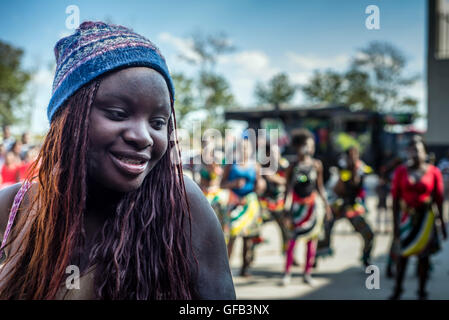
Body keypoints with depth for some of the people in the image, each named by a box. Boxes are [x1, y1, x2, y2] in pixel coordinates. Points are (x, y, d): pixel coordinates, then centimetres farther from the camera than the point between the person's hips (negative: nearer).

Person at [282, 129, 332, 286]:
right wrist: (285, 206, -4)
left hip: (312, 204, 2)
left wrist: (326, 203, 8)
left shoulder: (316, 165, 4)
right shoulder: (293, 166, -2)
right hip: (297, 204, -2)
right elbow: (288, 187, 1)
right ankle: (287, 273, -2)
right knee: (293, 237, -7)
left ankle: (307, 273, 11)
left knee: (311, 238, 3)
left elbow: (319, 186, 11)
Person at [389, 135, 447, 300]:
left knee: (423, 254, 5)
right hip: (406, 217, 0)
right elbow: (395, 198, 1)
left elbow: (439, 199, 3)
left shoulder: (433, 172, -2)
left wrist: (441, 223, 3)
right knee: (402, 253, 3)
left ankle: (422, 290, 17)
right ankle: (397, 288, 16)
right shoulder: (401, 171, 0)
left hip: (426, 217, 0)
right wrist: (395, 223, -3)